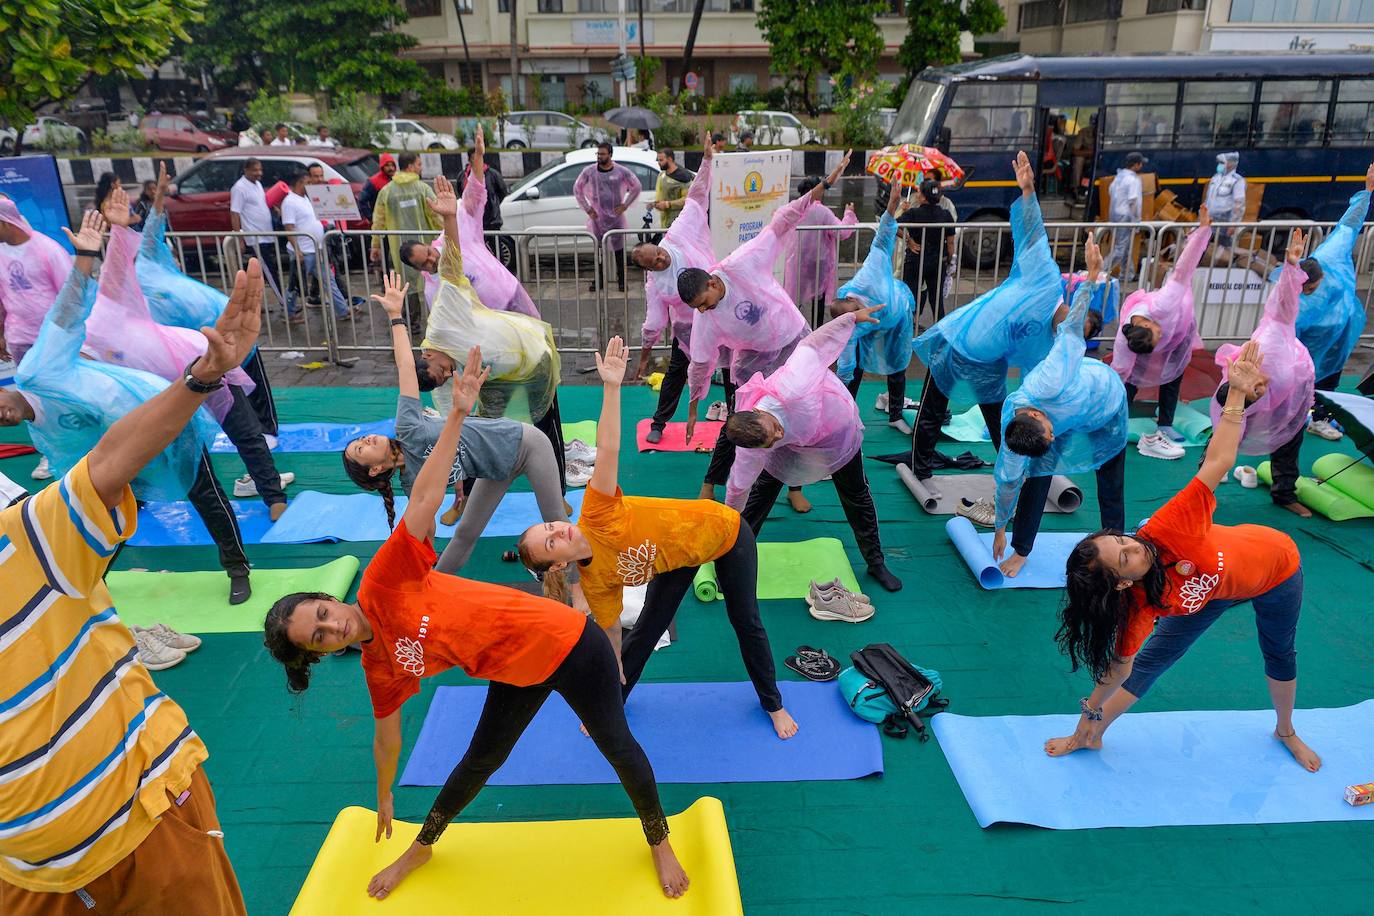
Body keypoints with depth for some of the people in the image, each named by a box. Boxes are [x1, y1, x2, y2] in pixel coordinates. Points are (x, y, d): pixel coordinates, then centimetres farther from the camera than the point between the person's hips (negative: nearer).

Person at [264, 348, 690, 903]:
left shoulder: (383, 583, -20)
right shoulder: (381, 670, -3)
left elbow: (424, 498, -27)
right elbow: (387, 736, 11)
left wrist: (458, 414, -34)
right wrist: (384, 800, 23)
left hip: (567, 643, -5)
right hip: (517, 678, 5)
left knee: (617, 747, 4)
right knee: (479, 761, 21)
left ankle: (660, 843, 30)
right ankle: (422, 848, 51)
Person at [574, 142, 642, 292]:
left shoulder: (621, 171, -5)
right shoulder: (589, 171, -2)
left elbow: (637, 187, 5)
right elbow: (577, 188, 10)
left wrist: (625, 205, -1)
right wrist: (587, 208, 3)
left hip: (616, 217, -1)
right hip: (597, 217, 1)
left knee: (619, 248, 2)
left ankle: (622, 280, 13)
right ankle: (598, 280, 14)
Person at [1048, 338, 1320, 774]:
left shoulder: (1165, 530, -44)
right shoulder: (1136, 606, -34)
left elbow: (1216, 464, -42)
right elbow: (1120, 666, -24)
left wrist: (1238, 393, -47)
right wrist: (1091, 718, -20)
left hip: (1275, 566, 0)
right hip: (1215, 592, 0)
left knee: (1280, 655, 22)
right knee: (1149, 660, -1)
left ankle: (1286, 731, 52)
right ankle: (1091, 737, 16)